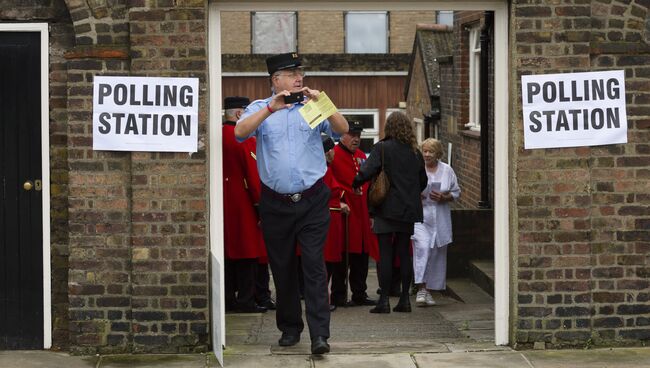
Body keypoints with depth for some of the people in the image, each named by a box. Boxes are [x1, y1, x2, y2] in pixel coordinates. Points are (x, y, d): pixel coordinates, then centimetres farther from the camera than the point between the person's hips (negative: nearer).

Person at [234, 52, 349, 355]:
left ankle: (319, 334, -9)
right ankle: (290, 328, 24)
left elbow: (342, 129, -7)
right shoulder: (260, 108, 5)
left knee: (314, 267, -7)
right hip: (275, 203, 1)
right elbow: (240, 132, -13)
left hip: (312, 202, -1)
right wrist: (271, 109, -25)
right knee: (282, 269, 10)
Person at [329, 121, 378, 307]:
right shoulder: (333, 154, -7)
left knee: (361, 256, 10)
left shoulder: (361, 156, 17)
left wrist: (370, 212, 17)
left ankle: (360, 295, 18)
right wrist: (343, 195, -22)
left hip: (361, 214, 7)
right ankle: (339, 296, 5)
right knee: (342, 258, -2)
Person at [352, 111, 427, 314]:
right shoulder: (415, 152, 6)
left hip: (387, 208, -4)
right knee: (404, 253, 9)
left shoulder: (382, 148, -8)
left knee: (385, 253, -1)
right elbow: (423, 181, 13)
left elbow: (366, 172, -16)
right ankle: (404, 299, 11)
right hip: (408, 210, 4)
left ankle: (384, 300, -3)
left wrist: (355, 184, 2)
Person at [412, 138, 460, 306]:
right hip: (419, 216, -3)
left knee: (437, 254, 5)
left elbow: (456, 192, 11)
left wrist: (444, 197, -8)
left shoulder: (447, 170, 7)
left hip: (440, 218, 3)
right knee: (422, 247, -20)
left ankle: (429, 291, 16)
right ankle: (421, 288, -19)